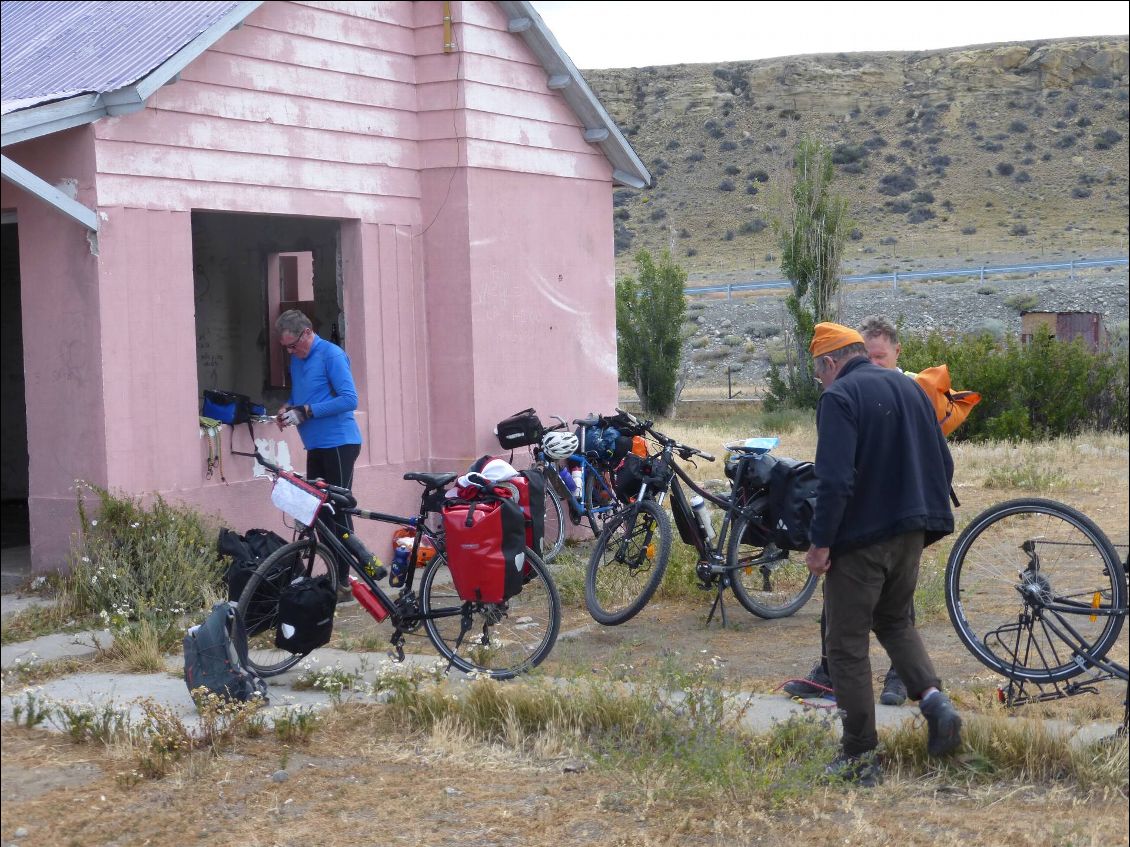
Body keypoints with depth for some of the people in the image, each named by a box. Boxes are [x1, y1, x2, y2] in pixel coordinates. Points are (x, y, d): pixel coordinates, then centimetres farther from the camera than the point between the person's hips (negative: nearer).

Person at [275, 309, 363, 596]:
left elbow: (349, 399, -20)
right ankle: (332, 574, 15)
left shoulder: (331, 355, -12)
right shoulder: (296, 360, 15)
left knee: (338, 512, -6)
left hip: (339, 443, -9)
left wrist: (305, 412, -21)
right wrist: (288, 410, 4)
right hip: (315, 445, 9)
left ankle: (343, 582, -3)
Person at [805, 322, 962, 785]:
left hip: (859, 539, -7)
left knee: (848, 647, 3)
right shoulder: (910, 388, 10)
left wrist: (820, 542, -15)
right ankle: (933, 698, 3)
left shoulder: (839, 397, -13)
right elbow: (943, 464, 14)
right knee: (895, 622, 26)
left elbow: (834, 479, -22)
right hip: (911, 534, 7)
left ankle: (860, 757, 7)